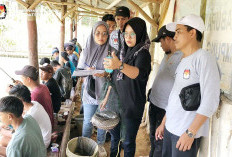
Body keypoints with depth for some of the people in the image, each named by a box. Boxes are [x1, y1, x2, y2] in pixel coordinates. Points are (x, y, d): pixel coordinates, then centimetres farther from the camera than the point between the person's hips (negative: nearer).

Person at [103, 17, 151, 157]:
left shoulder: (143, 54, -14)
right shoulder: (122, 52, 7)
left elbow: (137, 73, -37)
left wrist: (120, 65, -55)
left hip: (132, 105, -6)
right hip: (116, 102, 6)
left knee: (128, 141, 6)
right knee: (115, 136, 20)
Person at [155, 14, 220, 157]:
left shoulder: (204, 58, -14)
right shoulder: (183, 61, 12)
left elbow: (210, 101, -20)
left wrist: (190, 132, -19)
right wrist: (163, 123, 18)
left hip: (188, 132, -7)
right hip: (170, 128, 7)